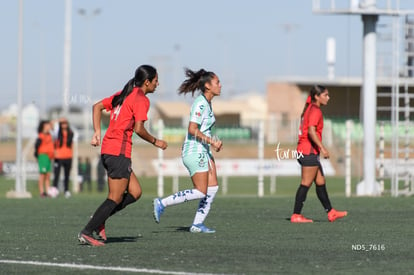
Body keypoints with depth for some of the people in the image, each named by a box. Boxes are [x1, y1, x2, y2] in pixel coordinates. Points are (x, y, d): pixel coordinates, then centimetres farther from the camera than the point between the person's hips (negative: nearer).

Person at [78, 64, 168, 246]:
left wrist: (97, 132, 14)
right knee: (115, 199, -5)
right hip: (119, 151, -9)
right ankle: (86, 232, -6)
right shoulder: (141, 99, -8)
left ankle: (98, 219, 8)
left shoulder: (123, 95, 18)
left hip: (107, 149, 9)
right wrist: (155, 142, 0)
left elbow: (97, 106, 19)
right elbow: (139, 129, -16)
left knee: (135, 192, 12)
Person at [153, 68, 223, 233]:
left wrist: (213, 142, 13)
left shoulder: (207, 103, 13)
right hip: (194, 151, -10)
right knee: (201, 192, -9)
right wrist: (211, 141, -20)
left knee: (212, 188, 4)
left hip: (203, 151, 10)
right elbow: (192, 129, -24)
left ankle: (197, 224, 8)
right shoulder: (200, 103, -17)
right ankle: (162, 204, -3)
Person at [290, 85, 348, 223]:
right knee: (306, 184, -7)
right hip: (309, 152, -10)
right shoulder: (315, 111, -13)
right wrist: (322, 148, -26)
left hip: (303, 150, 10)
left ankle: (330, 212, 17)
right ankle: (296, 215, -6)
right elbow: (311, 131, -24)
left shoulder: (309, 109, 17)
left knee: (321, 183, 13)